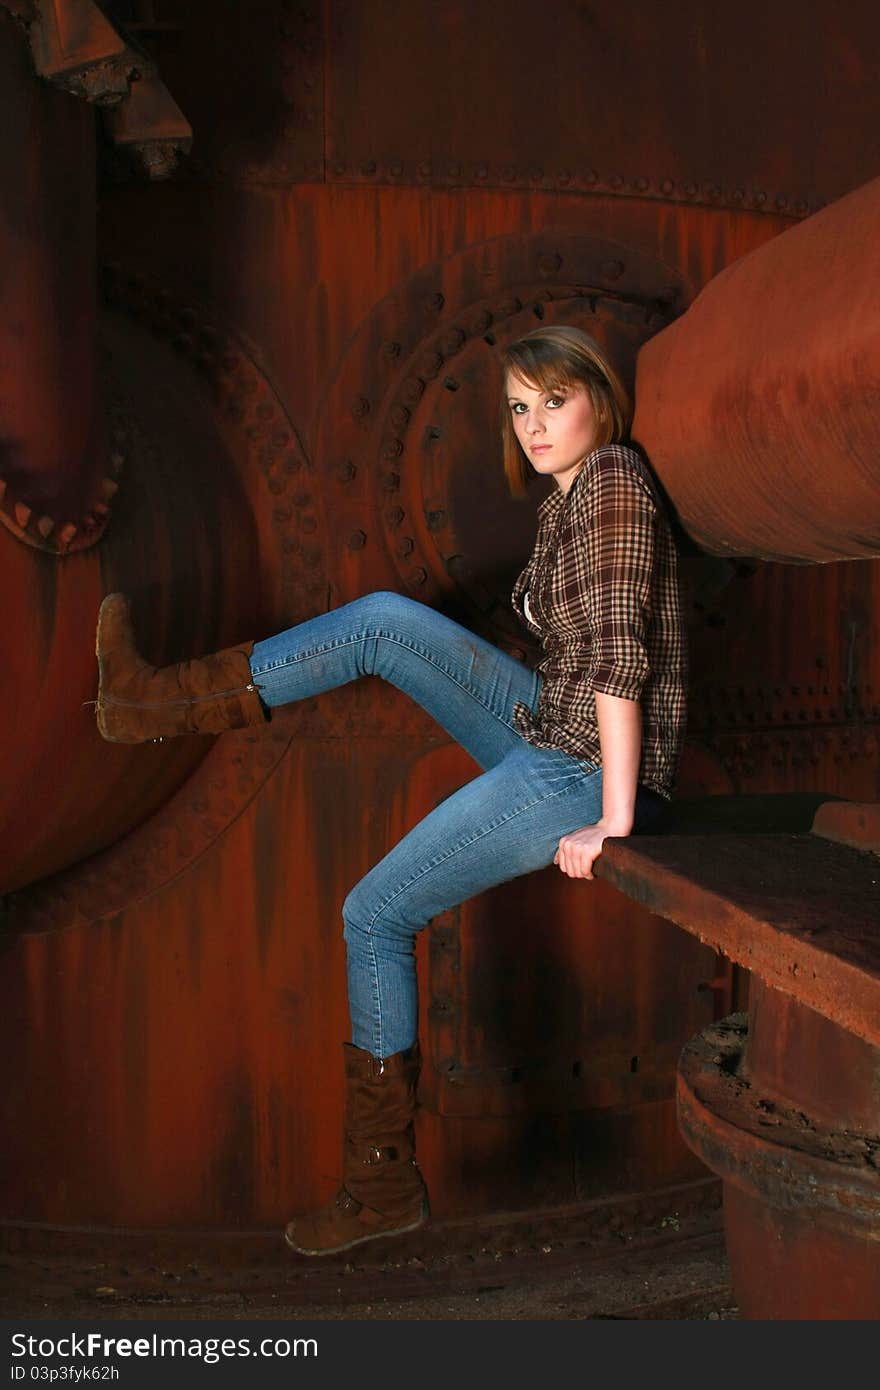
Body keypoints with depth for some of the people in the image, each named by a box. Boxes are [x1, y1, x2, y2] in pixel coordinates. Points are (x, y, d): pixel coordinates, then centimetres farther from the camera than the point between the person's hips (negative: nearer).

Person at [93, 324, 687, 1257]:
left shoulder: (614, 485, -17)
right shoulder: (569, 499, 12)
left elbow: (619, 658, -24)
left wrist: (613, 823, -25)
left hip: (585, 773, -9)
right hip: (552, 737, 9)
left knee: (376, 914, -1)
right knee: (382, 621, 3)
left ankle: (383, 1181, 14)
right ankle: (168, 701, 10)